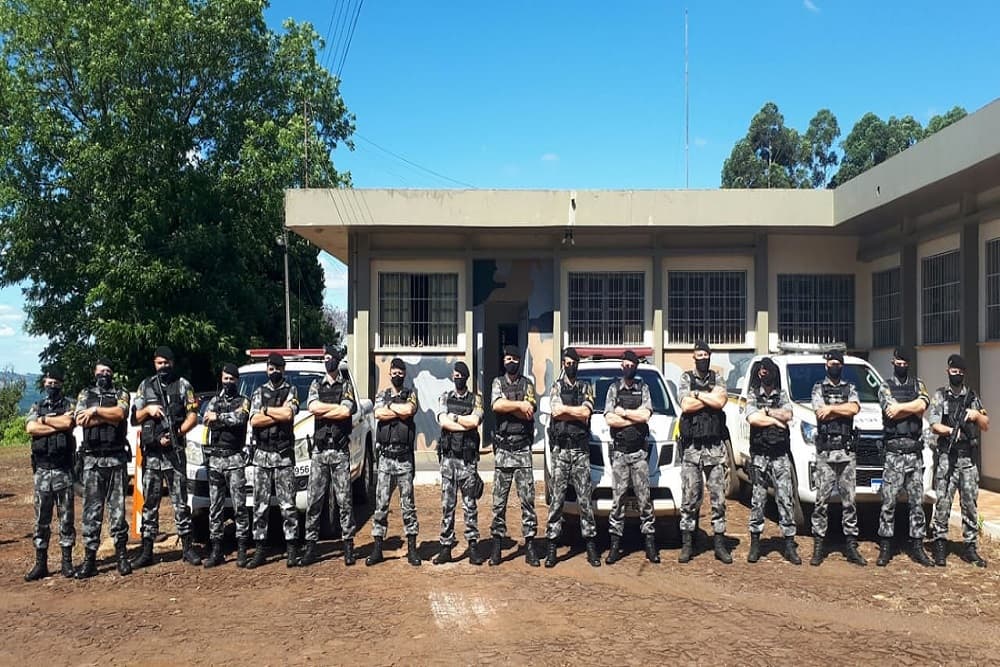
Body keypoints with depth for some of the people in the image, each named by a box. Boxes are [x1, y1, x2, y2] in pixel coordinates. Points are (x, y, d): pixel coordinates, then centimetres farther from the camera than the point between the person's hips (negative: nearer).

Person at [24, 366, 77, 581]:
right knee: (41, 518, 6)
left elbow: (68, 422, -17)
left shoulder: (70, 404, 3)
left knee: (66, 517, 2)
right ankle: (40, 564, 12)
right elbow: (30, 428, -8)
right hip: (42, 470, 3)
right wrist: (58, 424, -13)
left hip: (64, 469, -3)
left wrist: (44, 420, -5)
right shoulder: (37, 408, 11)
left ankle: (67, 561, 9)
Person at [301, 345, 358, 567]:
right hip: (319, 449, 2)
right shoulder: (316, 385, 14)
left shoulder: (346, 386, 6)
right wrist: (337, 408, -5)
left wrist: (322, 412, -6)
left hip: (340, 450, -2)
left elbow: (347, 411, -12)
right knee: (314, 501, 3)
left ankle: (348, 544, 6)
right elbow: (313, 407, -6)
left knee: (344, 500, 0)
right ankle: (310, 545, 9)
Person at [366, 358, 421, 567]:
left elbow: (410, 410, -16)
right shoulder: (382, 396, 13)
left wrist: (390, 406, -5)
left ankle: (412, 548, 8)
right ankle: (377, 549, 8)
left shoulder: (410, 394, 7)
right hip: (385, 456, 2)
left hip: (405, 457, -2)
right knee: (381, 504, 2)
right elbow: (378, 414, -8)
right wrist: (401, 410, -9)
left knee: (408, 503, 2)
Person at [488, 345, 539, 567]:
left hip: (523, 449, 0)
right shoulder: (497, 382, 8)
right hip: (502, 448, 0)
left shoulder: (527, 384, 9)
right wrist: (519, 404, -10)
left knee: (528, 499, 0)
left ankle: (530, 545, 4)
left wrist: (507, 405, -8)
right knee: (499, 500, 3)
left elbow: (529, 413, -6)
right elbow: (496, 405, -12)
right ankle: (497, 544, 11)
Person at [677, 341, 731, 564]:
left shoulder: (717, 379, 10)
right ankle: (687, 544, 9)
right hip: (691, 447, -1)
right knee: (689, 497, 1)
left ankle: (720, 545, 10)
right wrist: (711, 396, -6)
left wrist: (697, 394, -6)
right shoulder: (686, 379, 6)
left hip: (715, 447, 1)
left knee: (718, 497, 3)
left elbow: (720, 402, -9)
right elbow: (685, 405, -10)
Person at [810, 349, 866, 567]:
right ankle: (819, 546, 4)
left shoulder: (850, 389, 14)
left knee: (849, 501, 5)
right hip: (825, 452, -2)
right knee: (821, 501, -1)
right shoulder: (818, 388, 8)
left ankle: (851, 546, 11)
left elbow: (855, 408, -7)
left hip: (847, 452, 2)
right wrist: (844, 409, -5)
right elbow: (820, 413, -8)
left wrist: (831, 408, -8)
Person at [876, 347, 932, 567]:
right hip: (894, 450, -3)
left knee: (917, 501, 7)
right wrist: (913, 408, -5)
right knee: (888, 501, -3)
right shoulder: (885, 386, 5)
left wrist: (899, 408, -10)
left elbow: (923, 404, -7)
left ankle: (917, 547, 14)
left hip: (916, 451, 3)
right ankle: (885, 548, 4)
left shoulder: (918, 384, 13)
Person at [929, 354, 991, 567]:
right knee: (942, 502, -3)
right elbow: (934, 426, -4)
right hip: (946, 457, -3)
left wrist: (978, 415, -5)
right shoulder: (940, 396, 4)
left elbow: (986, 426, 14)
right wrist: (952, 431, -19)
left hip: (968, 458, 3)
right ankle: (940, 545, 3)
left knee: (970, 503, 5)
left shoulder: (972, 397, 13)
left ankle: (970, 547, 13)